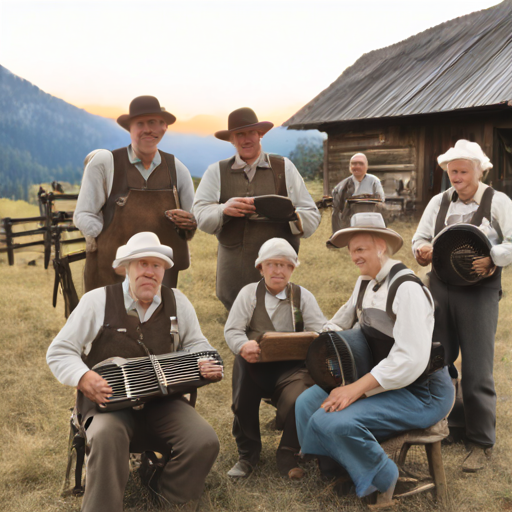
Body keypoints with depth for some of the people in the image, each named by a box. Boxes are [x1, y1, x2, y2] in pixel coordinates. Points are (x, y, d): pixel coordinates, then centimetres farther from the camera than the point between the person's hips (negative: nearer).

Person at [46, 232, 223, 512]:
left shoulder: (177, 302, 7)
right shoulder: (97, 301, -2)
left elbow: (195, 343, 20)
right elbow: (59, 352, 1)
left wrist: (209, 365, -3)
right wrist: (83, 378, -19)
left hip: (162, 401, 3)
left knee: (204, 441, -21)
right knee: (106, 437, -37)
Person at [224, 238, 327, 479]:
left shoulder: (302, 296, 14)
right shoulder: (249, 292, 13)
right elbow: (232, 330, 2)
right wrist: (243, 346, -22)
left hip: (292, 368, 0)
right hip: (256, 367, 1)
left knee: (298, 400, -33)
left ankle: (287, 454, 3)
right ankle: (247, 453, -14)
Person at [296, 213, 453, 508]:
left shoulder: (406, 289, -21)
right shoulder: (365, 282, 6)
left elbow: (411, 360, -29)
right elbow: (342, 325, 21)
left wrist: (356, 390, -29)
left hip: (420, 392, -9)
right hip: (379, 378, 9)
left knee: (338, 422, -27)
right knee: (308, 403, -3)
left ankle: (383, 481, -1)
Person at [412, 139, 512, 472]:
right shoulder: (439, 201, 10)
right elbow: (420, 238, 13)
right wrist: (423, 249, -9)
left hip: (479, 291, -4)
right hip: (441, 288, 5)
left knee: (477, 370, -1)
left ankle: (482, 443, 12)